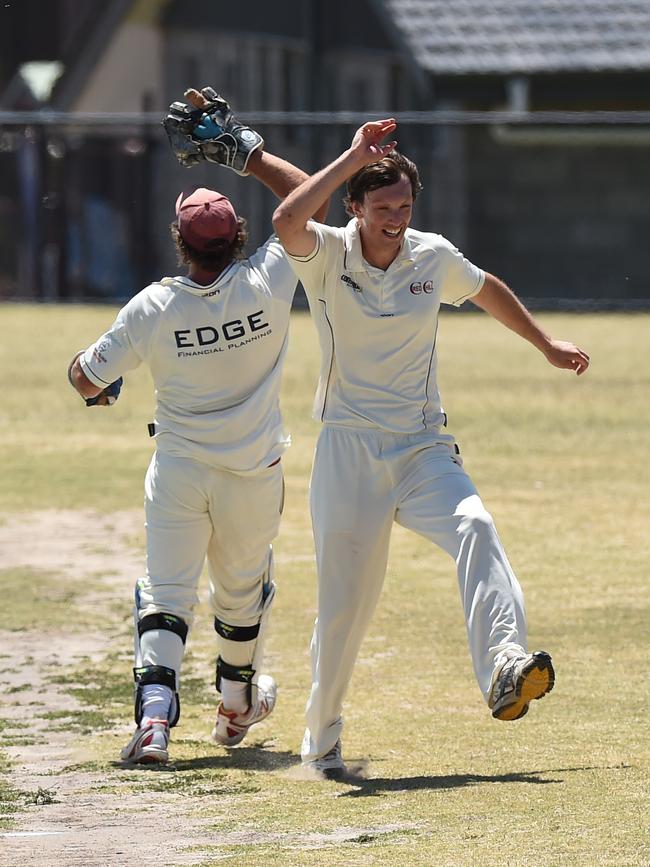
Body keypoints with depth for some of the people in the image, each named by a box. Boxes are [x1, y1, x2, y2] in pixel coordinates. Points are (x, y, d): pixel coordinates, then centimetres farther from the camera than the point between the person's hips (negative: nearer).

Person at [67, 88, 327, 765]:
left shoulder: (152, 308, -14)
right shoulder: (266, 284, -14)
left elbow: (85, 378, -4)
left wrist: (100, 384, 20)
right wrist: (244, 151, 2)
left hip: (178, 472, -1)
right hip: (253, 472, 1)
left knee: (166, 592, 1)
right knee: (242, 588, 22)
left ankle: (154, 714, -19)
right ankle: (237, 704, 40)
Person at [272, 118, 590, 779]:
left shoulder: (434, 256, 3)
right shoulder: (328, 254, -7)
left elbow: (487, 291, 25)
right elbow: (286, 223, -31)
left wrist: (545, 344, 31)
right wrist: (353, 158, -29)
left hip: (423, 449, 2)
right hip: (349, 451, -2)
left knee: (473, 528, -28)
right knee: (343, 602, -1)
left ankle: (504, 669, -44)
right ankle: (322, 740, 18)